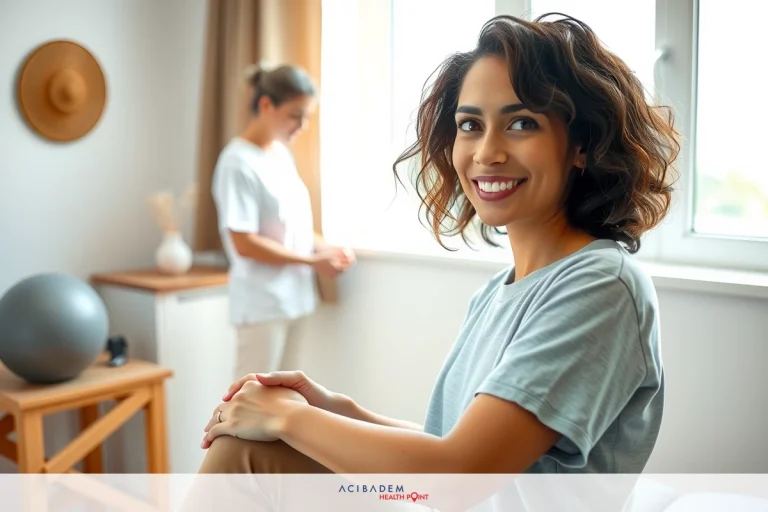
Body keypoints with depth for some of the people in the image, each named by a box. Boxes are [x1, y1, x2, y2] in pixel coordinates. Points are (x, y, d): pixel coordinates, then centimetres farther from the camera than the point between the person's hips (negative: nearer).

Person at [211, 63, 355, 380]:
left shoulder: (282, 154, 10)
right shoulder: (238, 162, -15)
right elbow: (245, 244, -18)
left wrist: (325, 248, -1)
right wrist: (313, 261, -15)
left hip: (294, 297, 8)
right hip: (261, 303, -8)